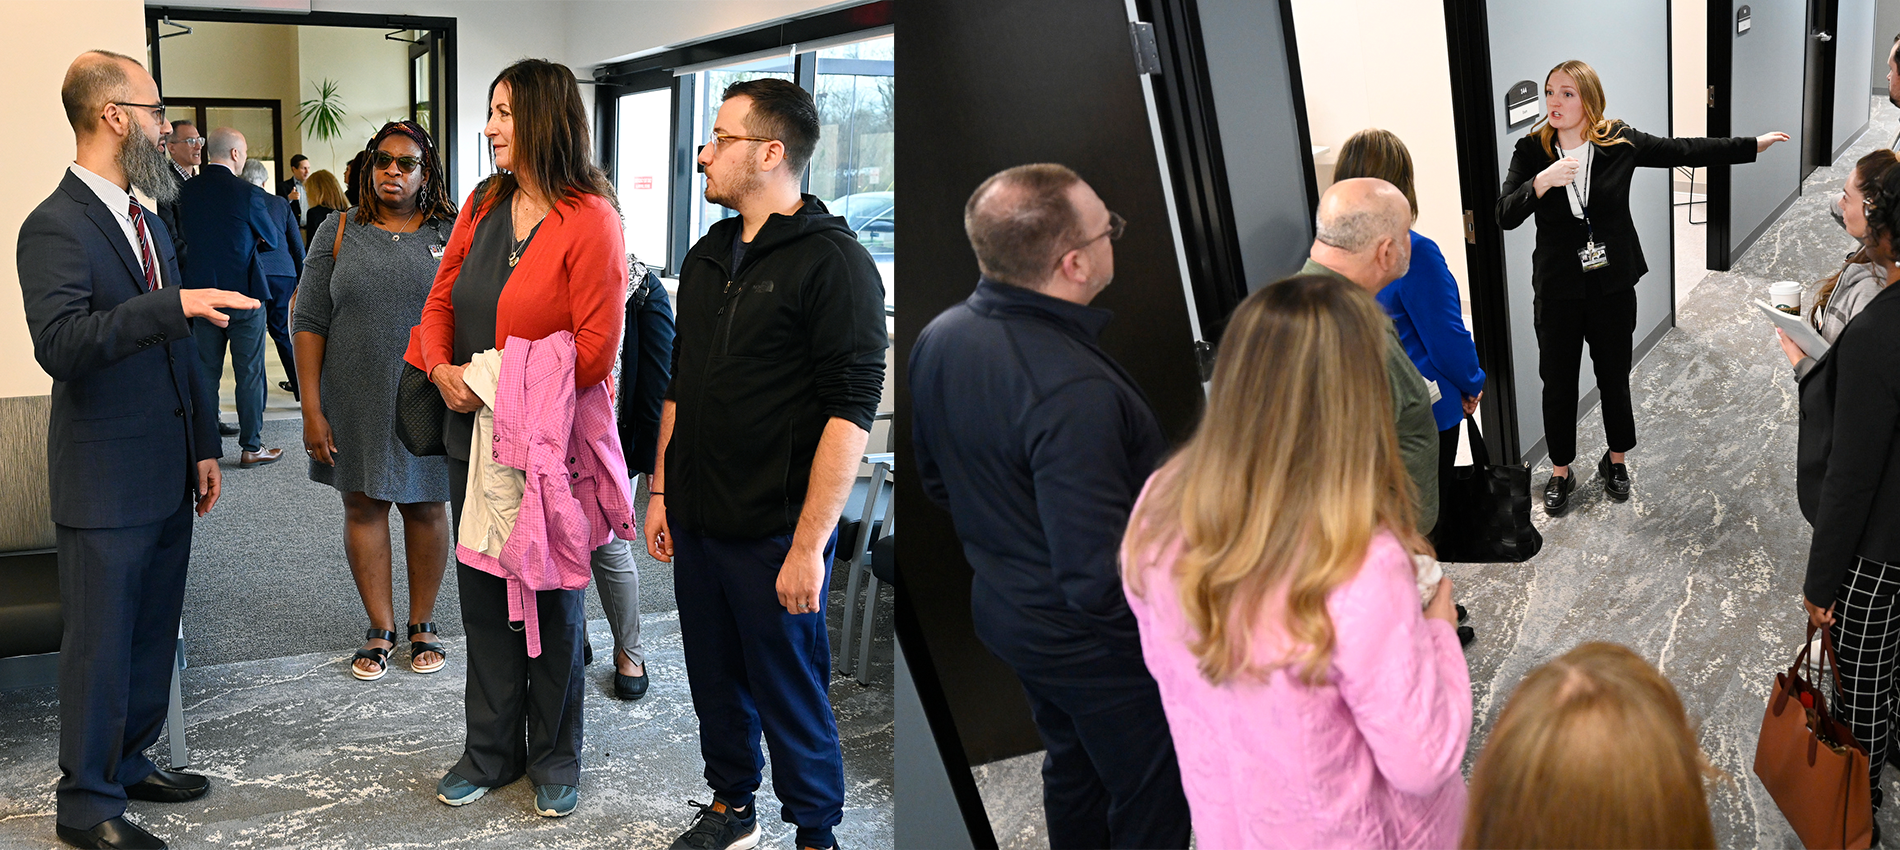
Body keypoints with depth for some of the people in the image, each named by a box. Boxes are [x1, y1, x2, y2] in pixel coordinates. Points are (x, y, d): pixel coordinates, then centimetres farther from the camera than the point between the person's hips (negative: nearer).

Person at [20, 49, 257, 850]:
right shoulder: (55, 227, -13)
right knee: (100, 642, 1)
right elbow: (61, 346, -28)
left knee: (153, 633, 16)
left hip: (167, 476, 8)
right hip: (105, 483, -8)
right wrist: (175, 305, -36)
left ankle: (130, 761, 31)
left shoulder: (149, 220, 15)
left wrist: (204, 445, 16)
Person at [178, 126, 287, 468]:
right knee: (250, 373, 4)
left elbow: (185, 236, 13)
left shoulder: (185, 191, 0)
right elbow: (276, 240, -2)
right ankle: (251, 447, 9)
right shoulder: (247, 193, -13)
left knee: (205, 372, 11)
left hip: (201, 292, 4)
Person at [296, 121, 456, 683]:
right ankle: (380, 630, 20)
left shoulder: (451, 235, 2)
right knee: (363, 507, 7)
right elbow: (310, 321, 1)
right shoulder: (339, 232, 3)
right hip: (355, 402, 1)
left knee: (425, 508, 8)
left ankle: (422, 625, 24)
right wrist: (312, 408, -6)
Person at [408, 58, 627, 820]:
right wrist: (442, 370, -10)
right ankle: (491, 751, 28)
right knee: (483, 594, 14)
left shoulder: (590, 220, -15)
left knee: (551, 602, 8)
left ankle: (554, 758, 24)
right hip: (474, 435, 6)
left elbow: (595, 352, -18)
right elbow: (441, 299, 9)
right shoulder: (483, 205, 7)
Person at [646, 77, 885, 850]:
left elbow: (851, 411, -18)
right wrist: (660, 489, 16)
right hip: (697, 522, 7)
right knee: (716, 681, 18)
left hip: (774, 533, -7)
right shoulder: (707, 257, 12)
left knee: (791, 692, 4)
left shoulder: (834, 262, -13)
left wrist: (809, 545, -21)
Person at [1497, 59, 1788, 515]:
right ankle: (1560, 473, 27)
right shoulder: (1531, 150, -10)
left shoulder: (1621, 143, -8)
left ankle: (1616, 460, 37)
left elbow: (1686, 151, 0)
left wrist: (1753, 144, 1)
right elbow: (1505, 215, -17)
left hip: (1612, 285, 1)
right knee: (1558, 384, 9)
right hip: (1558, 289, 0)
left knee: (1614, 377, 14)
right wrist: (1541, 183, -34)